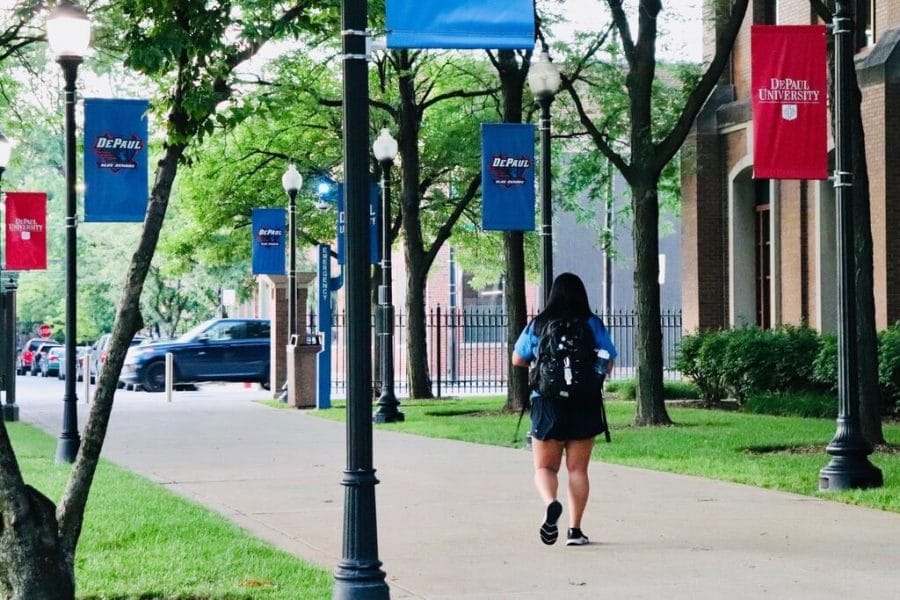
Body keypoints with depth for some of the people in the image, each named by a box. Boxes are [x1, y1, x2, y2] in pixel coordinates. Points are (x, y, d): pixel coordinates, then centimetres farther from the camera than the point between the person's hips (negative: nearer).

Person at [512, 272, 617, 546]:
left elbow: (517, 360, 11)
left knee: (545, 467, 8)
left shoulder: (538, 325, 0)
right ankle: (575, 530, 6)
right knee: (577, 469, 9)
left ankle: (551, 503, -23)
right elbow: (608, 365, 3)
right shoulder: (593, 324, -1)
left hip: (547, 405, 0)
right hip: (585, 405, 0)